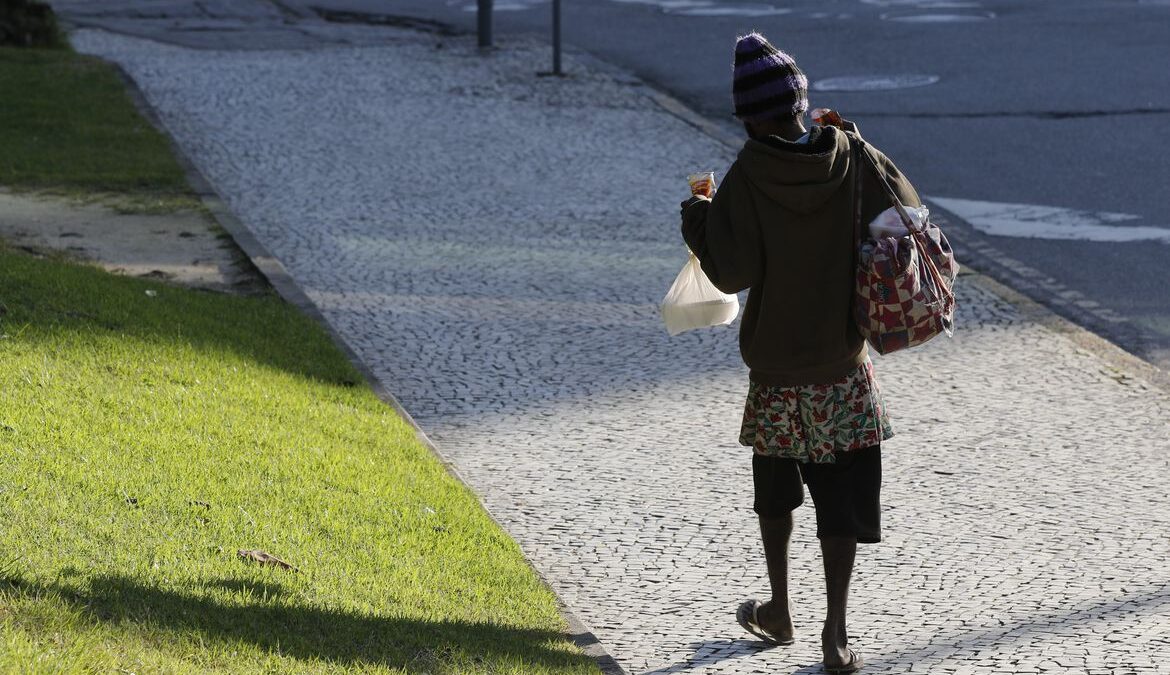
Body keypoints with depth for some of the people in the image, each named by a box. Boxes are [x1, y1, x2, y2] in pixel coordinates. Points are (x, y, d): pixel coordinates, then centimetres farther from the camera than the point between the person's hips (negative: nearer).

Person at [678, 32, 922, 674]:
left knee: (775, 489, 20)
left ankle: (778, 611, 31)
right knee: (842, 495, 4)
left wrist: (697, 219, -1)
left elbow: (731, 272, -19)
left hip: (776, 367, -1)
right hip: (846, 363, 1)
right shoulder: (855, 160, -8)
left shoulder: (748, 176, -16)